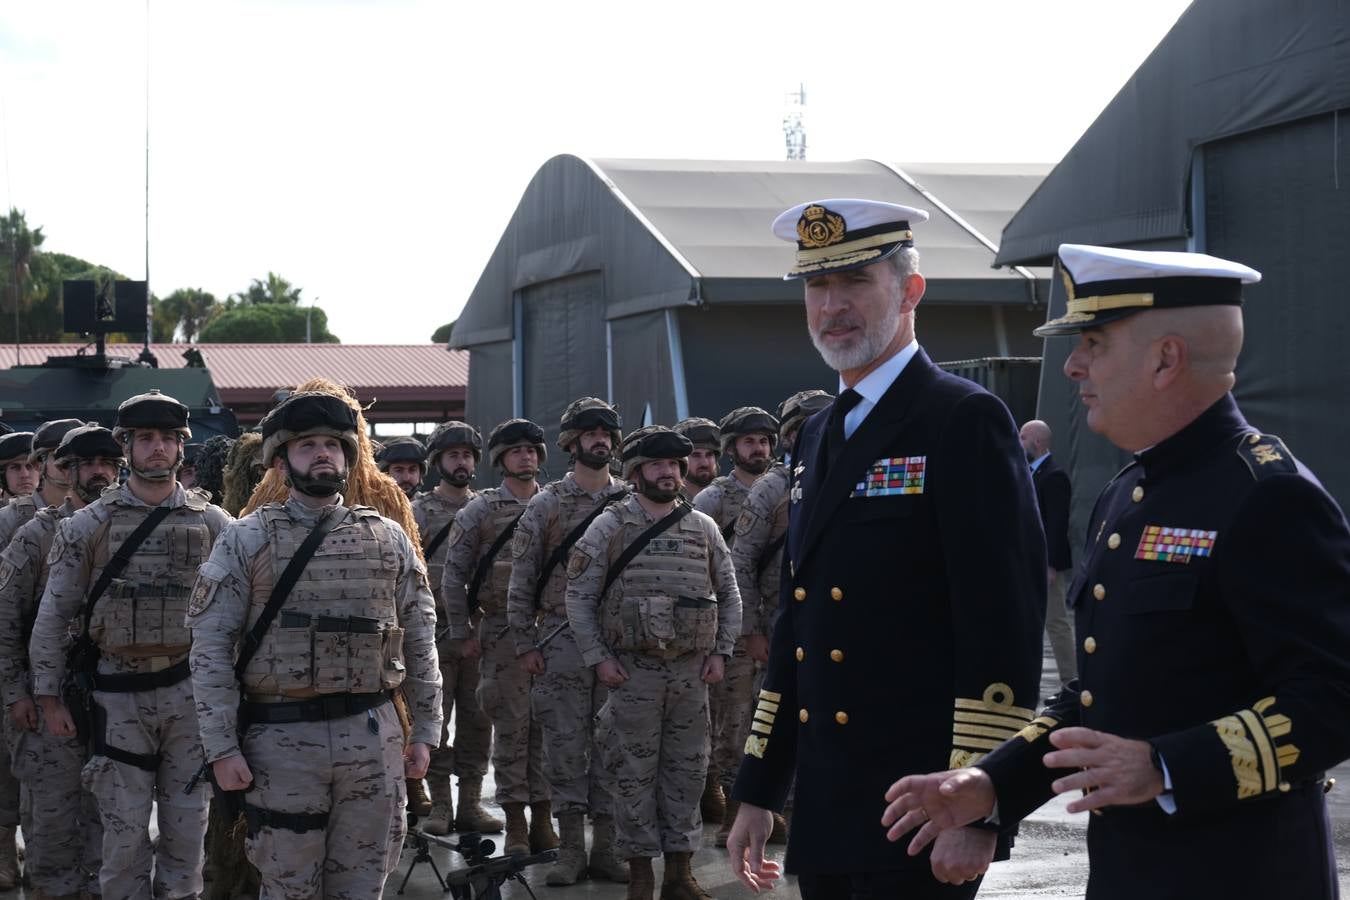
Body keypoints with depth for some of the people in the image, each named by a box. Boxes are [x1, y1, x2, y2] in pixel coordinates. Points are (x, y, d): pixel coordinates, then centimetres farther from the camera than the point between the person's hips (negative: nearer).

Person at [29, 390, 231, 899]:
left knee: (186, 826, 6)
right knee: (124, 829, 2)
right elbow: (53, 615, 2)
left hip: (190, 690, 1)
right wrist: (49, 698, 0)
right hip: (118, 693, -1)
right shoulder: (88, 525, 1)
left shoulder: (213, 524, 3)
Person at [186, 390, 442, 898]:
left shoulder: (389, 538, 8)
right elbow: (210, 648, -4)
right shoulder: (246, 540, -1)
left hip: (373, 737, 2)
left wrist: (424, 732, 7)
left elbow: (420, 641, 11)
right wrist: (222, 747, -9)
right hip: (282, 740, -2)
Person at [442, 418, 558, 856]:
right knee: (511, 726, -1)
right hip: (503, 631, -2)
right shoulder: (480, 510, 1)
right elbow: (453, 576, 2)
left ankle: (543, 818, 13)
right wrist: (463, 634, -1)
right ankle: (515, 822, 6)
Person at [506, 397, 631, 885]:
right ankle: (571, 847, 8)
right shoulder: (545, 505, 2)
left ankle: (606, 845, 12)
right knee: (565, 745, 1)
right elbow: (521, 579, 1)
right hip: (561, 641, -1)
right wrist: (524, 643, -4)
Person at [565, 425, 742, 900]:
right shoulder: (608, 527, -1)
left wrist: (720, 651, 4)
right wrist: (599, 658, -8)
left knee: (687, 771, 7)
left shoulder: (704, 528, 7)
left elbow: (729, 595, 12)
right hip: (632, 670, -3)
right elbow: (579, 597, -2)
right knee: (635, 774, 2)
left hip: (692, 670, 3)